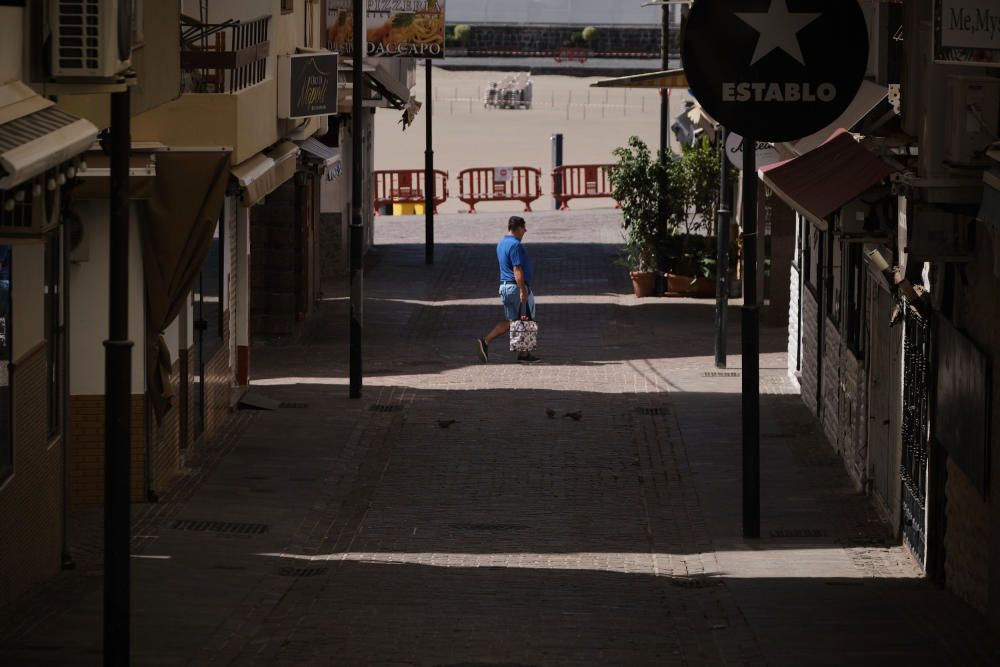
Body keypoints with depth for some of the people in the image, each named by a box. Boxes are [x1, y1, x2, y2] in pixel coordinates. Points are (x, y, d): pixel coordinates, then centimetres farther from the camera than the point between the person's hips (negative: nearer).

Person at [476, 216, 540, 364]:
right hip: (516, 286, -9)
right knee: (525, 320, 4)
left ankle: (485, 342, -3)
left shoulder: (501, 244, 14)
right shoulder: (515, 245, -17)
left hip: (504, 286, 9)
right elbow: (517, 269, -22)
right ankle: (524, 354, 10)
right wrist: (523, 291, -23)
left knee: (510, 322, 10)